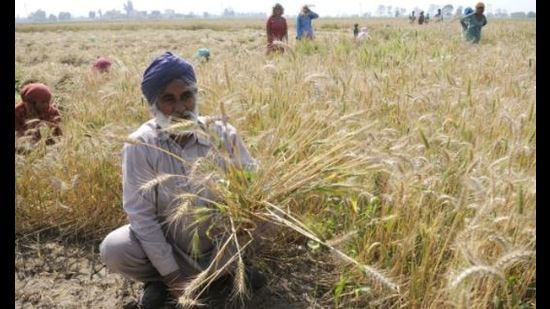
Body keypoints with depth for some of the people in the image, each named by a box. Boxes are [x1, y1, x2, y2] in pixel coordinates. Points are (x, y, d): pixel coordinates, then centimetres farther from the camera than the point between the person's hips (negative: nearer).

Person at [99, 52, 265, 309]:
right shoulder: (141, 144, -18)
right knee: (113, 250, -26)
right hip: (167, 244, 0)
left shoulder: (223, 134, -14)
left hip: (220, 244, 1)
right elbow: (140, 212, -18)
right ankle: (162, 280, 4)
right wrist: (171, 273, -18)